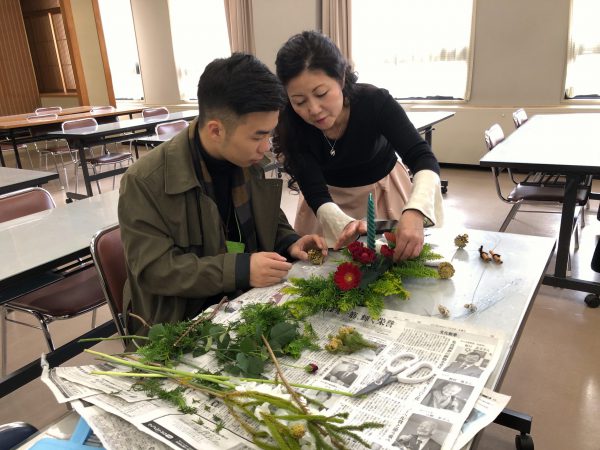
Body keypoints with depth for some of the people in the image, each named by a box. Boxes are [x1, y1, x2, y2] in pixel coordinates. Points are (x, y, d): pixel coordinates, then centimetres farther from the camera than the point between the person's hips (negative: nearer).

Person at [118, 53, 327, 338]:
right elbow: (152, 268, -20)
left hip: (254, 301, 6)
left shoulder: (255, 162, -2)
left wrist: (289, 242, -8)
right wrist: (239, 270, -29)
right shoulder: (146, 181, -18)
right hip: (185, 322, -5)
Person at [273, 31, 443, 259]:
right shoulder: (292, 126, -25)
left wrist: (414, 213, -55)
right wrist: (345, 224, -49)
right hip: (331, 200, 1)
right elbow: (316, 194, -27)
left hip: (383, 193, 0)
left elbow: (423, 159, -35)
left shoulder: (375, 102, -29)